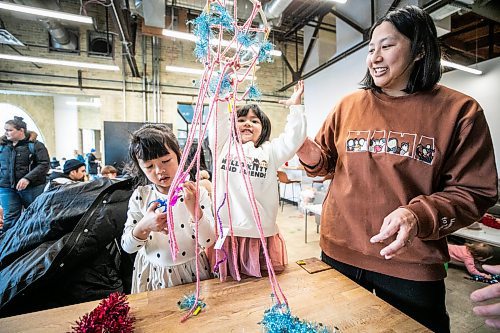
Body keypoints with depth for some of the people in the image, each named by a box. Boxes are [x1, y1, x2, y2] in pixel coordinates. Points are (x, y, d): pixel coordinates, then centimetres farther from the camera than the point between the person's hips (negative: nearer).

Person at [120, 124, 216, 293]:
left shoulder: (197, 193, -14)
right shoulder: (140, 196, -8)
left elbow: (208, 242, -17)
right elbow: (127, 247, -5)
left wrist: (194, 209, -32)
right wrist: (143, 227, -25)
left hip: (191, 270, -1)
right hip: (151, 274, 2)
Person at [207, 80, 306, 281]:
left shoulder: (269, 151, 8)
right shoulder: (223, 147, 9)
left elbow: (294, 138, 0)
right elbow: (218, 119, 1)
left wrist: (295, 106, 0)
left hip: (261, 235, 0)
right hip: (226, 233, 0)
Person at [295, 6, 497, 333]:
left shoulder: (459, 110, -5)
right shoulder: (349, 105, 1)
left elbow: (474, 191, -6)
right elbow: (323, 162, 4)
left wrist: (419, 216, -24)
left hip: (411, 266, -2)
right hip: (339, 252, 3)